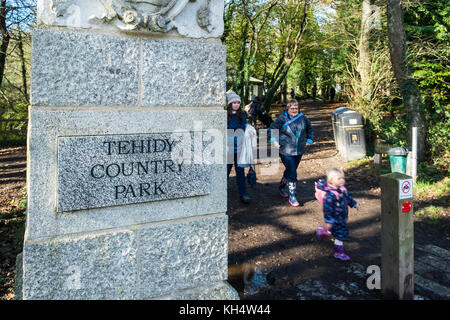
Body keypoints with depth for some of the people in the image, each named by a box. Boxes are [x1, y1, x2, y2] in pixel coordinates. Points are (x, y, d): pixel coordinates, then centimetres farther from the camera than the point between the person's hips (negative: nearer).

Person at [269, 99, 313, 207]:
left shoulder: (302, 118, 3)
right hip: (286, 151, -5)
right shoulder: (282, 118, -10)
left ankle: (281, 187, 42)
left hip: (299, 151, 5)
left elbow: (309, 127, 22)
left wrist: (309, 140, 15)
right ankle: (292, 196, 2)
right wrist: (274, 141, -7)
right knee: (292, 173, -9)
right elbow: (271, 128, 1)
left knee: (290, 171, 18)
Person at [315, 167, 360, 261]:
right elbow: (327, 209, -26)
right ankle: (338, 253, 17)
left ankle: (321, 230, 49)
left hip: (342, 217, 9)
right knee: (340, 235, -1)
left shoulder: (342, 189, 0)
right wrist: (328, 221, -24)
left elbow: (348, 196, 20)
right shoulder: (329, 194, -28)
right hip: (335, 219, -9)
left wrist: (354, 204, 29)